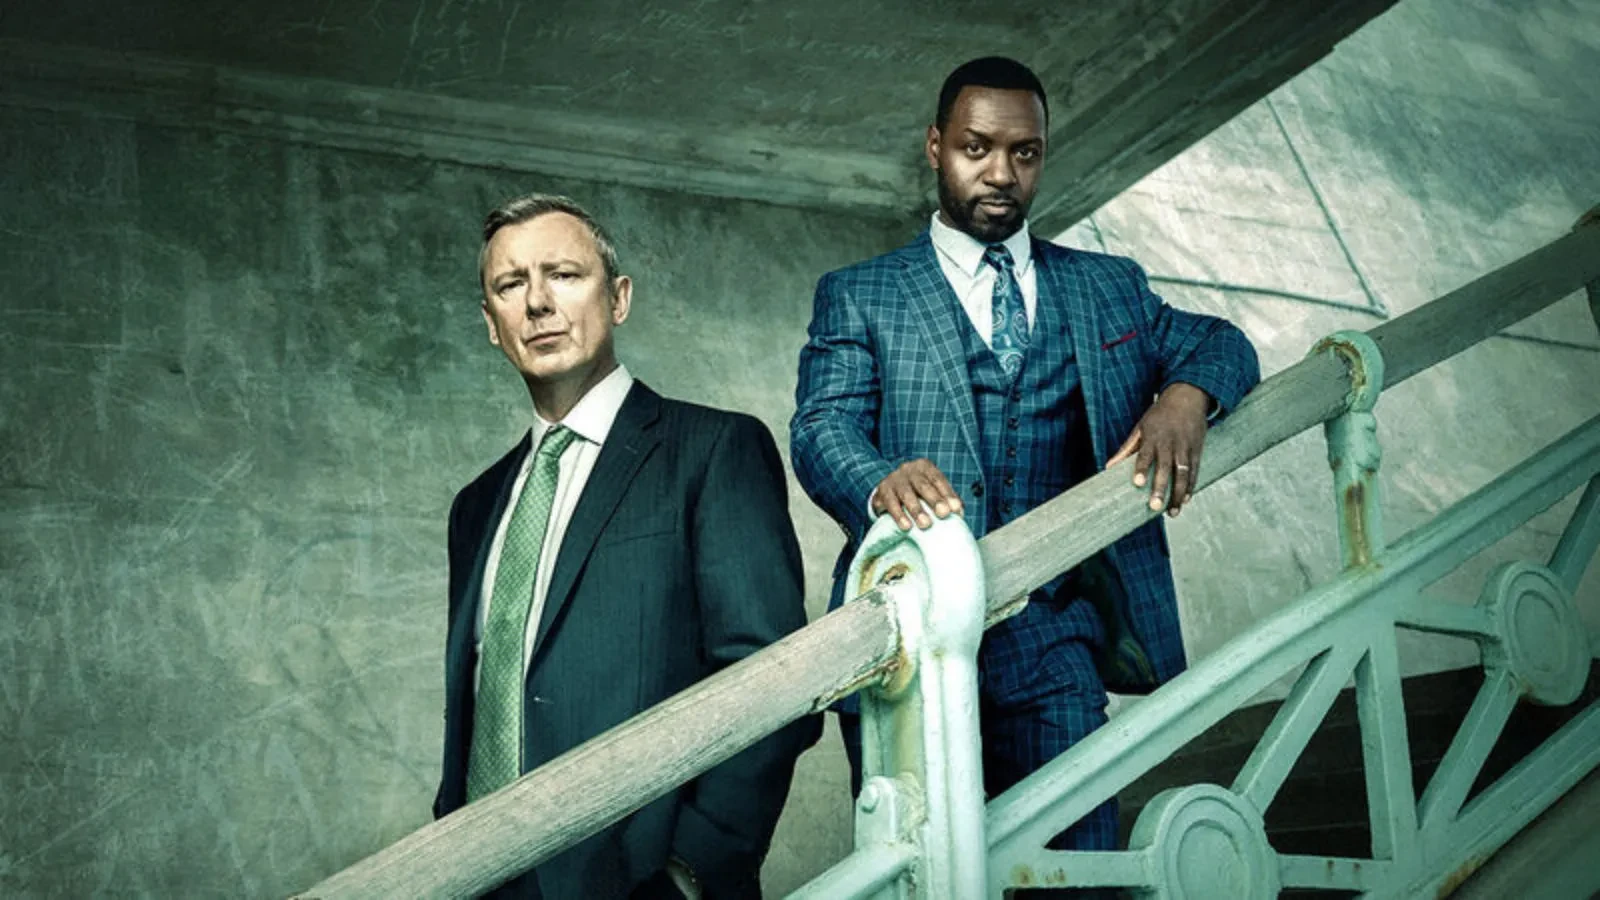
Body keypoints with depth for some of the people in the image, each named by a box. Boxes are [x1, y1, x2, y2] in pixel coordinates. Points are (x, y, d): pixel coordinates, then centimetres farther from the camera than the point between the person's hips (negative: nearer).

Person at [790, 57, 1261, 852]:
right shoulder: (857, 298, 10)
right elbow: (821, 426, -3)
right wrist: (880, 485, -28)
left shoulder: (1109, 288, 20)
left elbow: (1220, 344, 19)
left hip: (1050, 630, 2)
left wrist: (1188, 392, -7)